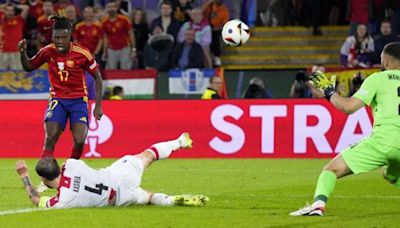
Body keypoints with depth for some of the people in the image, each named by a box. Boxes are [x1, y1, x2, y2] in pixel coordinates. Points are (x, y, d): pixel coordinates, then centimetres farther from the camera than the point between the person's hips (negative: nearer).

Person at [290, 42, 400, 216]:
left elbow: (349, 107, -6)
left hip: (384, 139, -5)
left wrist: (329, 92, 10)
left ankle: (318, 204, -22)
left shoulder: (377, 79, 2)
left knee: (332, 169, 0)